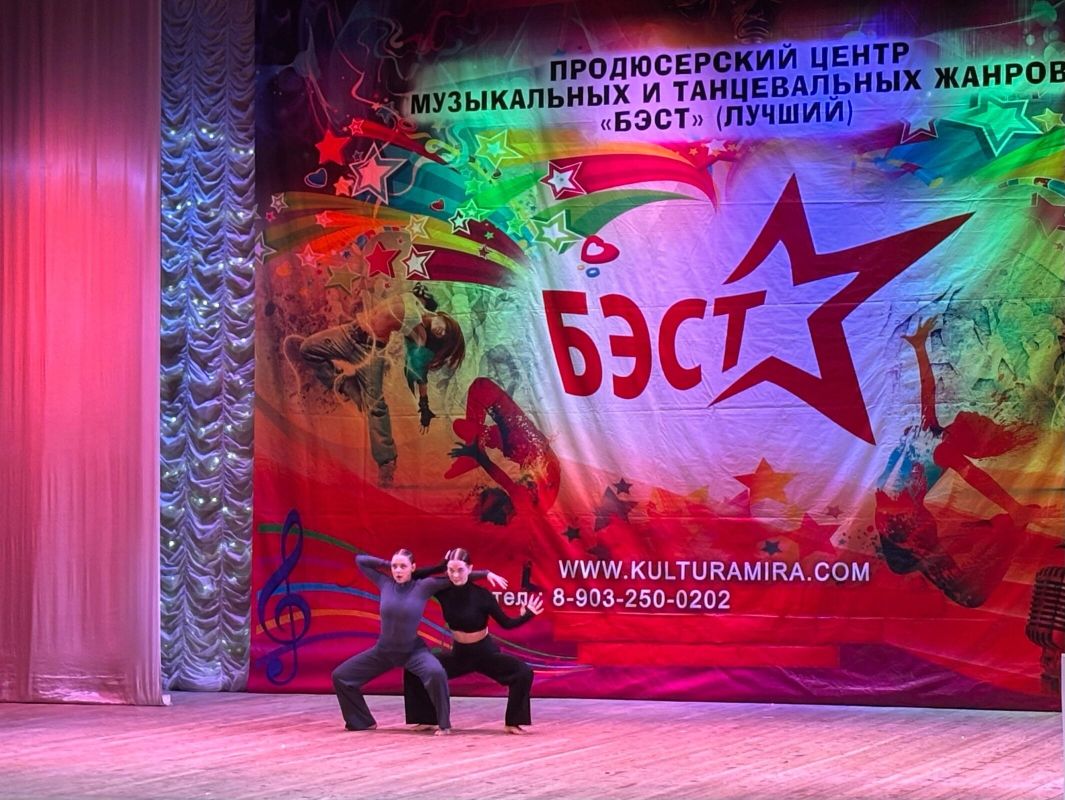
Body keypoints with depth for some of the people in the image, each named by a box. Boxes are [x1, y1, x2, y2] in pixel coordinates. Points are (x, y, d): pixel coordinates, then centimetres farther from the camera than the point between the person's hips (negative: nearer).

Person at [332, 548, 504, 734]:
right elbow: (360, 560, 6)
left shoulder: (422, 586, -10)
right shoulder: (386, 584, -3)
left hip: (413, 650, -4)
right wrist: (388, 565, -1)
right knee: (341, 676, 1)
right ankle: (362, 721, 19)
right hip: (383, 650, 4)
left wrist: (486, 573, -14)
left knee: (435, 673, -35)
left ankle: (444, 724, -19)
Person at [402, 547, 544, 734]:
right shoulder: (443, 591, -13)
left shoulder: (481, 595, -21)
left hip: (486, 653, -3)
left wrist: (527, 615, -24)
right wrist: (440, 566, -18)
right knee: (415, 669, -3)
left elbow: (506, 623, -12)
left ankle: (513, 722, -11)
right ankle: (428, 719, 10)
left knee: (523, 672, -26)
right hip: (459, 654, 4)